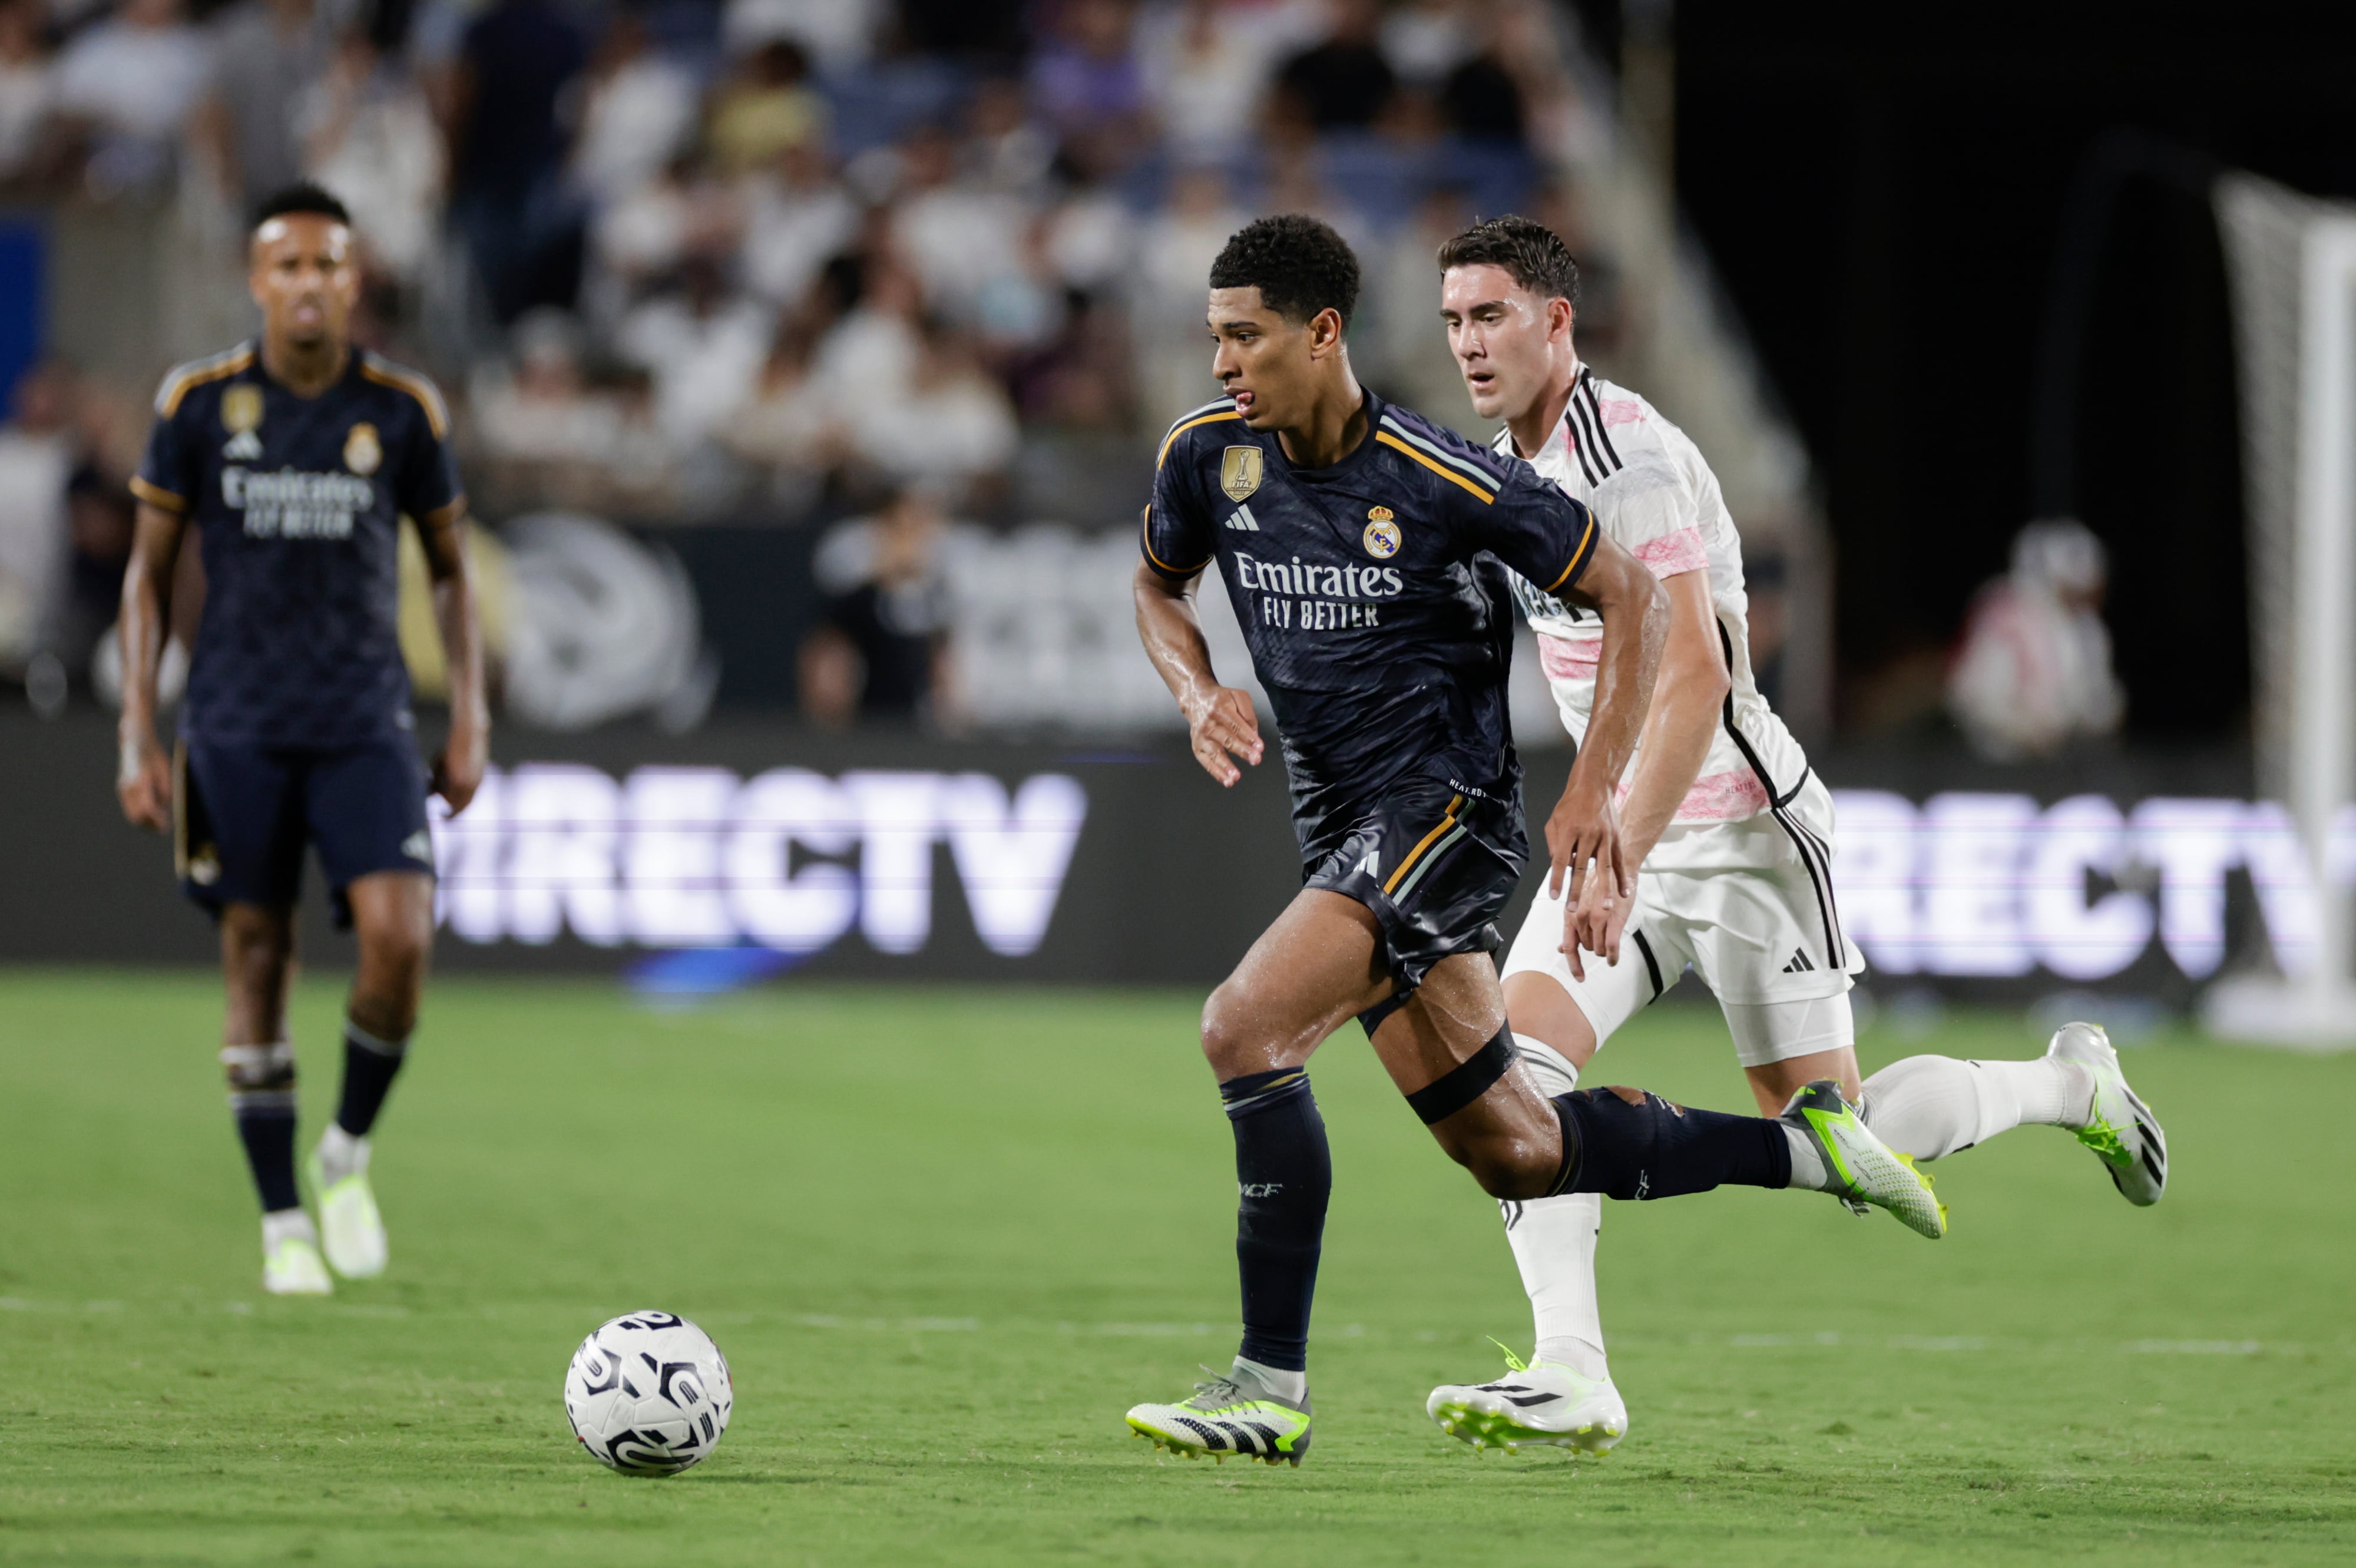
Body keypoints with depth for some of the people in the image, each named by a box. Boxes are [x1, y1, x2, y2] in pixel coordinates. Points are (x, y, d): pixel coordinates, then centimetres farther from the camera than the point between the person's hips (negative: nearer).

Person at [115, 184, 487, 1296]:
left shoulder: (402, 409, 0)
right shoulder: (198, 402, -2)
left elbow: (451, 569, 12)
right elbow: (149, 571, 5)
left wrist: (469, 723, 5)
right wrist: (138, 736, 0)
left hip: (365, 724, 0)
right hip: (236, 731, 0)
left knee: (399, 940, -17)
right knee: (256, 962, 2)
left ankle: (349, 1154, 7)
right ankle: (283, 1223, 12)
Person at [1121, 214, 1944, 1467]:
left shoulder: (1443, 481, -15)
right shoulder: (1207, 456, -1)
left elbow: (1628, 596, -5)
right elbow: (1159, 586, 20)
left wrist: (1592, 795, -12)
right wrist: (1198, 696, -2)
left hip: (1446, 807, -7)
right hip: (1341, 826, 7)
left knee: (1245, 1028, -25)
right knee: (1514, 1154, 11)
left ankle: (1272, 1386, -20)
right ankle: (1806, 1148, 29)